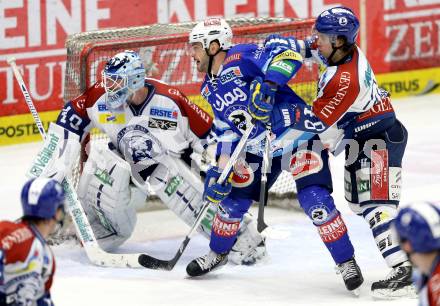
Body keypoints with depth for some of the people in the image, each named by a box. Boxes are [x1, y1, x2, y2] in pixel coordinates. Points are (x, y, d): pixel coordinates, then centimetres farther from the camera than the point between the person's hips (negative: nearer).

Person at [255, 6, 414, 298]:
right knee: (360, 202, 17)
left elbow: (318, 120, -28)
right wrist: (287, 43, 2)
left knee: (375, 204, -20)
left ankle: (405, 271, -29)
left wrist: (279, 115, -29)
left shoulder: (346, 79, -30)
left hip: (380, 137, -11)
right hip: (360, 137, 11)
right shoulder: (345, 50, -3)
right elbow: (313, 48, 19)